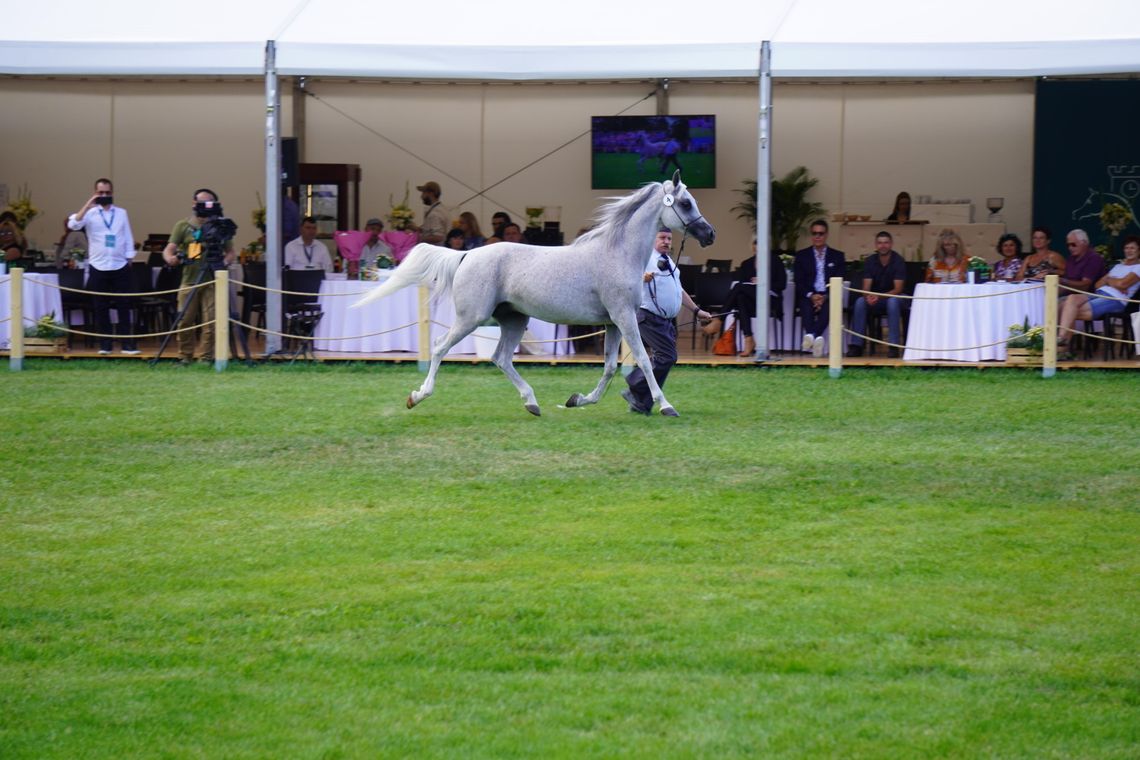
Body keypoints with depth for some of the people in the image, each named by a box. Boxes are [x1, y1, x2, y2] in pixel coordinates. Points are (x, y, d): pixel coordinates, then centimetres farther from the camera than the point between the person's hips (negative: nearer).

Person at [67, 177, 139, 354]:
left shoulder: (121, 213, 9)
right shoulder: (90, 213, 1)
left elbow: (128, 238, 10)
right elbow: (73, 225, -17)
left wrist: (129, 259, 3)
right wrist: (88, 205, -20)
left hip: (120, 267, 1)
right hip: (98, 268, -1)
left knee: (124, 307, 0)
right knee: (101, 308, 3)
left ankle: (128, 344, 3)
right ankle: (104, 345, 10)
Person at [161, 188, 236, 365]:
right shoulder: (183, 226, 8)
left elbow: (230, 252, 11)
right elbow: (169, 249, -1)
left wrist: (225, 261, -12)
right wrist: (170, 258, -24)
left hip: (212, 281, 0)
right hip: (189, 280, 0)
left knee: (210, 321, -6)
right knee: (185, 321, -2)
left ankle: (207, 357, 0)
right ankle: (185, 357, 9)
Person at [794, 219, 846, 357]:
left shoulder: (837, 256, 15)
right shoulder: (801, 256, 15)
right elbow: (799, 282, 5)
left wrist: (825, 297, -13)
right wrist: (811, 295, -15)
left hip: (828, 297, 0)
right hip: (808, 296, 0)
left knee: (829, 306, -36)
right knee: (806, 305, -35)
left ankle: (811, 336, -53)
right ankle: (814, 337, -56)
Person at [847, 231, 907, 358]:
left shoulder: (898, 261, -11)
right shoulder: (870, 261, -2)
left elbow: (898, 289, -18)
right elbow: (866, 287, -9)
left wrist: (879, 297, -35)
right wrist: (868, 297, -34)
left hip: (892, 297, -3)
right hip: (874, 297, 3)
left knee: (892, 302, -37)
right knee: (860, 302, -28)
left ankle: (893, 346, -37)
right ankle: (856, 345, -29)